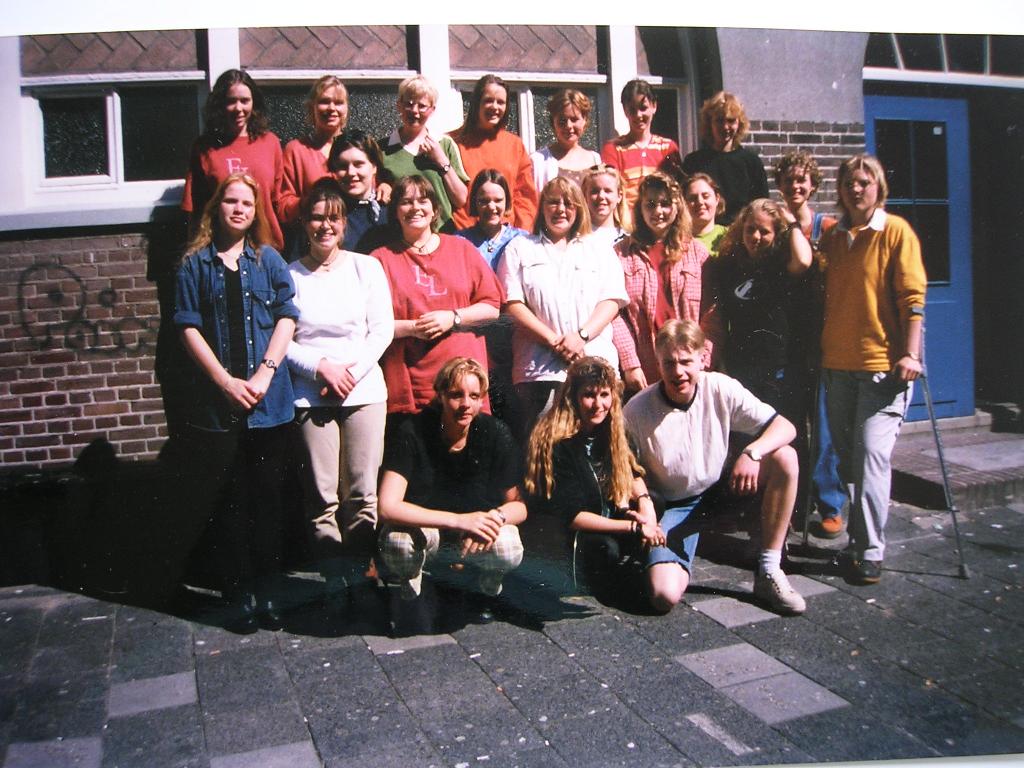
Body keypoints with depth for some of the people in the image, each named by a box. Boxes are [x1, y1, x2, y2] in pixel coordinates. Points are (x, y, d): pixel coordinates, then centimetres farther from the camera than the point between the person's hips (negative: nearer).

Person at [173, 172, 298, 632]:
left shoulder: (268, 260, 8)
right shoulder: (195, 264, 5)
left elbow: (287, 317, 1)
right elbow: (188, 327, 0)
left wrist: (264, 373, -11)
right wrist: (226, 381, -10)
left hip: (268, 400, 1)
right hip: (217, 401, 0)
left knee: (266, 495, 6)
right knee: (229, 499, 5)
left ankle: (266, 587, 17)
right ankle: (239, 591, 16)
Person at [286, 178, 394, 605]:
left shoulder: (366, 267, 8)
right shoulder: (289, 274, 5)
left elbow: (382, 329, 3)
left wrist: (351, 370, -7)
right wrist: (321, 366, -10)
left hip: (364, 390, 1)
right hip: (310, 395, 0)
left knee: (363, 493, -1)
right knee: (322, 494, 0)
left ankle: (359, 572, 10)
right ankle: (333, 579, 9)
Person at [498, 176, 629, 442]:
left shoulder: (600, 250, 20)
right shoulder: (520, 249, 15)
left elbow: (612, 300, 7)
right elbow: (512, 303, 3)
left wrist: (582, 335, -10)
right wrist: (554, 341, -8)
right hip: (538, 370, -1)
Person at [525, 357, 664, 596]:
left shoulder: (609, 431, 1)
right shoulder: (557, 443, -20)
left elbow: (632, 474, 13)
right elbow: (570, 516, -21)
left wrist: (644, 500, -10)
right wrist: (633, 527, -23)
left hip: (608, 524, 7)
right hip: (567, 540, -7)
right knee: (606, 547, -35)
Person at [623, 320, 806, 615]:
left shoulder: (721, 388, -13)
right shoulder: (636, 412, -18)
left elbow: (785, 427, -14)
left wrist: (752, 453, -33)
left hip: (719, 491, 3)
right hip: (672, 506, -3)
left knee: (784, 457, -22)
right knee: (664, 596, -26)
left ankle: (768, 572, -12)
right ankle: (680, 563, 16)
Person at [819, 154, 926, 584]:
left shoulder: (896, 231, -2)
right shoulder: (831, 237, 13)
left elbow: (912, 297, -7)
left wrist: (910, 354, -14)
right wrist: (818, 349, 13)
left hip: (883, 363, -5)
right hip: (837, 363, 6)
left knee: (872, 454, -11)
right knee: (846, 455, 11)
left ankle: (870, 551, -4)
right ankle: (859, 537, 25)